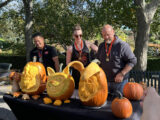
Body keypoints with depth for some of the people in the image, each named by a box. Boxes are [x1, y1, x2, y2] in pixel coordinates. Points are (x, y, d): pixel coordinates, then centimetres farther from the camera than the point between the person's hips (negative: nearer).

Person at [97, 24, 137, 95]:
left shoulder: (122, 45, -12)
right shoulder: (101, 46, 7)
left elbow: (132, 61, -12)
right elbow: (98, 61, 19)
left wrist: (122, 74, -19)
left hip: (119, 81, -4)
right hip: (105, 81, 5)